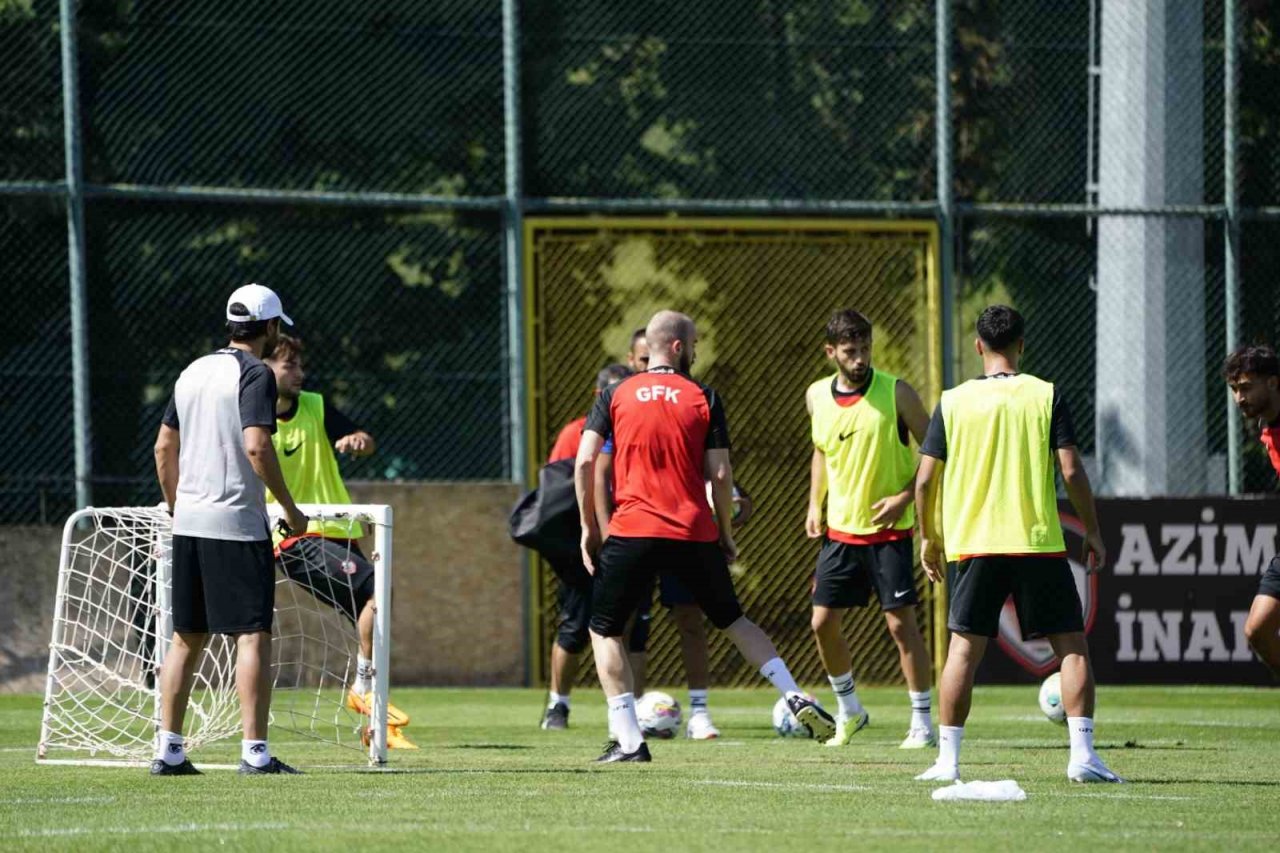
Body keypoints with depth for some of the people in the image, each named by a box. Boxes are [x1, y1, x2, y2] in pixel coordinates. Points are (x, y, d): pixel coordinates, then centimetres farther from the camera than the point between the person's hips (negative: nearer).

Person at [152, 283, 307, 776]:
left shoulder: (193, 372, 14)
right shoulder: (254, 375, -9)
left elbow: (164, 447, 17)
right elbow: (256, 445, -20)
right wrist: (290, 508, -11)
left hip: (188, 521, 7)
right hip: (237, 523, -7)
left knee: (187, 639, 10)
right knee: (253, 636, -5)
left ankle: (168, 749, 9)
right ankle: (254, 751, -11)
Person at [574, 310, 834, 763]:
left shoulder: (615, 396, 5)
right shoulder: (703, 399, 3)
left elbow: (585, 461, -1)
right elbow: (720, 474, 1)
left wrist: (589, 527, 8)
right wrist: (726, 535, 12)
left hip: (631, 533, -1)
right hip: (695, 534, 1)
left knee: (603, 629, 12)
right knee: (734, 620, 21)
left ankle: (628, 741, 1)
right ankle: (795, 697, 9)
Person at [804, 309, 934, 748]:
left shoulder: (896, 393, -10)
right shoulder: (817, 396, 4)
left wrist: (905, 497, -15)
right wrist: (815, 504, 9)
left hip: (889, 529, -5)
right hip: (840, 529, 5)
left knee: (900, 621, -9)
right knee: (823, 622, 3)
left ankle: (922, 722, 0)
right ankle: (848, 710, 24)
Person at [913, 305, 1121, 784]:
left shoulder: (952, 403, 3)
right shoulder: (1045, 397, -2)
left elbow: (926, 479, 3)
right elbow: (1071, 471, -6)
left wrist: (929, 537, 16)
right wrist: (1093, 533, 4)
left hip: (971, 546, 1)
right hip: (1039, 543, -1)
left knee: (963, 649, 6)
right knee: (1072, 646, 3)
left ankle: (948, 758, 3)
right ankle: (1082, 754, -7)